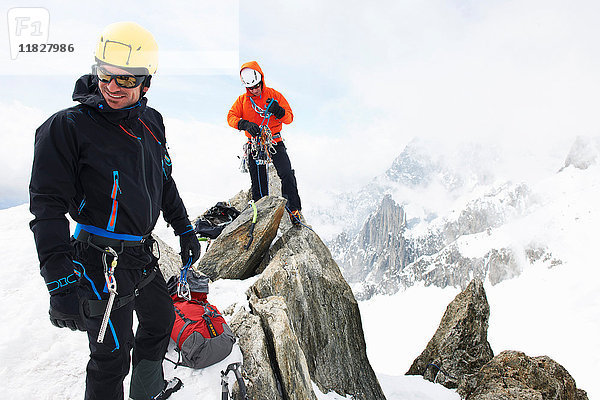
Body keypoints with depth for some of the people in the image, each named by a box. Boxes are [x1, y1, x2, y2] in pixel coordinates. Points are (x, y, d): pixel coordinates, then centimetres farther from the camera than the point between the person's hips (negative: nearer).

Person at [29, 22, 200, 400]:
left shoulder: (151, 122, 3)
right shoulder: (66, 127, -16)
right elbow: (48, 207, -17)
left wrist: (185, 230, 18)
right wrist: (60, 281, -22)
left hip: (143, 254, 8)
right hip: (101, 265, -7)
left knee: (160, 320, 24)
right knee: (112, 355, 3)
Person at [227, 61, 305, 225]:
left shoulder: (274, 95, 1)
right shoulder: (242, 100, 7)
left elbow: (289, 118, -3)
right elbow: (231, 117, -5)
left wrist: (278, 111, -25)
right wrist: (245, 124, -25)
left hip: (275, 142, -2)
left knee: (287, 175, -18)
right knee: (258, 184, 4)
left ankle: (294, 210, -9)